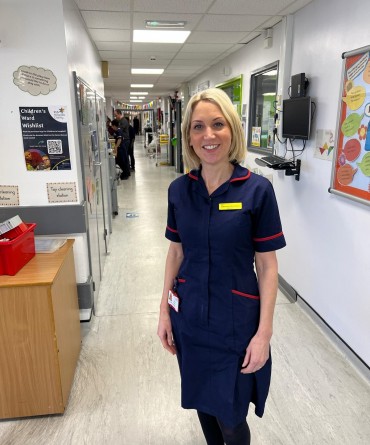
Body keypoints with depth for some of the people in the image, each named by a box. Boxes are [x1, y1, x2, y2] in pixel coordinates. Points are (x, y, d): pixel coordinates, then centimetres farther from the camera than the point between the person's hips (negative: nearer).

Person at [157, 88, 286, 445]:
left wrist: (264, 332, -11)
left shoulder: (257, 190, -13)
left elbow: (267, 265, -9)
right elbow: (176, 252, 5)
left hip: (236, 319, -3)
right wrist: (164, 311, 5)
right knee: (201, 401, 23)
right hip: (189, 316, 4)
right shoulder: (179, 190, -3)